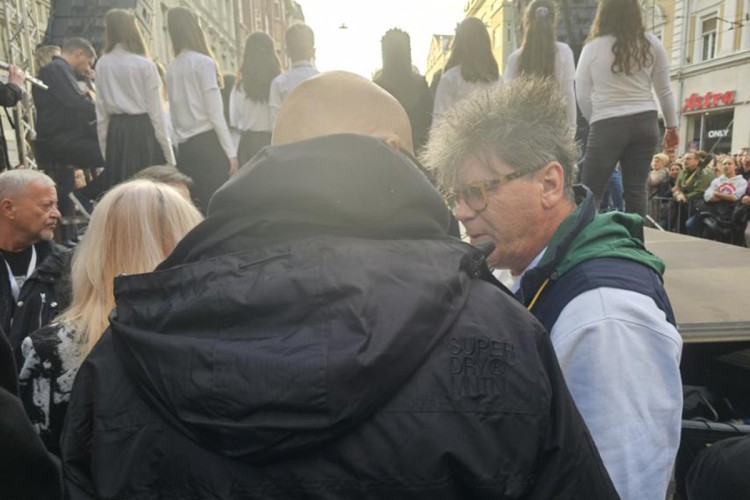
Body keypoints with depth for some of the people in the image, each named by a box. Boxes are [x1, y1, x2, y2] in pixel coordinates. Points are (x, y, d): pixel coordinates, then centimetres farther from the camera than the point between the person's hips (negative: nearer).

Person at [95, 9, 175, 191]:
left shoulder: (102, 65, 5)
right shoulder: (145, 65, -7)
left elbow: (101, 112, 6)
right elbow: (156, 112, -7)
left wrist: (104, 149, 13)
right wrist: (169, 155, -2)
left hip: (116, 132, 5)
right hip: (143, 130, -4)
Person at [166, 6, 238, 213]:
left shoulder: (171, 68, 11)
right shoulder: (203, 62, -6)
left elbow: (174, 115, 13)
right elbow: (215, 113, -11)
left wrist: (182, 141, 18)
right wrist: (231, 152, -8)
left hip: (185, 147, 7)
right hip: (207, 144, -6)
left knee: (197, 210, 10)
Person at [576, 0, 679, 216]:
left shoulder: (593, 46, 0)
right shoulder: (651, 43, 7)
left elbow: (582, 95, 3)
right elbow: (664, 90, 11)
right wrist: (672, 126, 20)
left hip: (607, 125, -3)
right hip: (645, 123, 3)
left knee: (590, 192, 2)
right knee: (636, 190, 7)